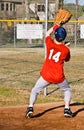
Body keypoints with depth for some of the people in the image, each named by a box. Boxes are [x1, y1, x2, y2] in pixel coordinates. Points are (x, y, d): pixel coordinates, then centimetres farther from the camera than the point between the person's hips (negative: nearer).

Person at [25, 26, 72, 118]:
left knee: (35, 91, 18)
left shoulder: (50, 44, -5)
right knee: (67, 90, 26)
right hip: (59, 77, 0)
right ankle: (67, 109, 14)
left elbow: (47, 34, 17)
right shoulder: (66, 49, -5)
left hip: (46, 75, 0)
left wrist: (55, 27, 27)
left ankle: (30, 107, 2)